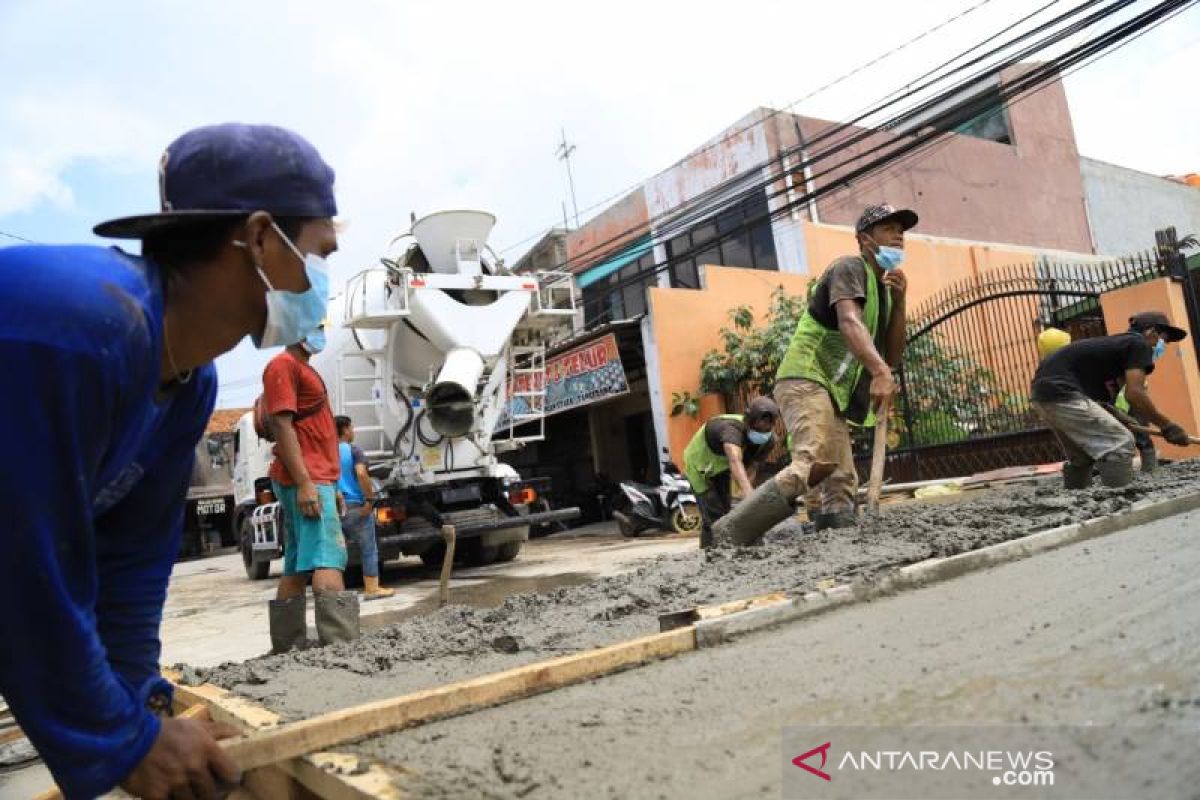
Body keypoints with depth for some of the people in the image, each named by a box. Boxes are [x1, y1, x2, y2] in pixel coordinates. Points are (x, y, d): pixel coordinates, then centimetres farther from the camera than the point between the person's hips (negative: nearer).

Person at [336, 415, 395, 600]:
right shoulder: (354, 450, -6)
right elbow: (361, 474, -21)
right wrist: (370, 499, -16)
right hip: (355, 506, -5)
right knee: (369, 549, 5)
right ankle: (371, 589, 8)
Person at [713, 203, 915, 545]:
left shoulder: (883, 289, 25)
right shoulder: (850, 268, -2)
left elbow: (893, 356, 18)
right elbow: (849, 322, -22)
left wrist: (899, 301, 6)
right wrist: (879, 371, -39)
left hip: (832, 393, 11)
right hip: (806, 379, -10)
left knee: (840, 484, 2)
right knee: (815, 463, -29)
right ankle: (729, 534, -31)